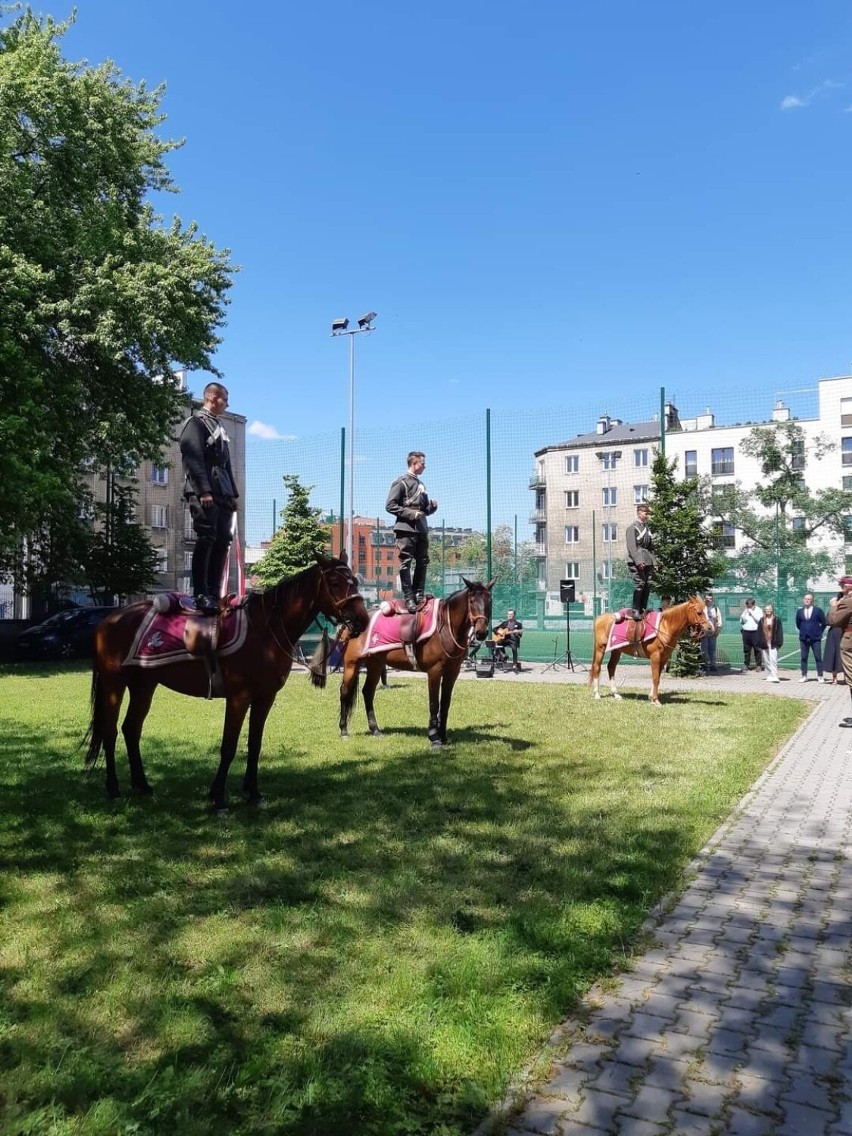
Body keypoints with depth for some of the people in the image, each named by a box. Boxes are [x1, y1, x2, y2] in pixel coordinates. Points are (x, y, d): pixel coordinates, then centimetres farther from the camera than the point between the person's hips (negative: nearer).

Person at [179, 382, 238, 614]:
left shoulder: (219, 427, 26)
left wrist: (232, 494, 19)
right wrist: (204, 490, -22)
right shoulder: (196, 422, -1)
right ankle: (201, 595, -14)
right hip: (204, 492, -8)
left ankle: (214, 594, 6)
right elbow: (194, 458, -13)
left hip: (222, 493, 9)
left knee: (222, 541, 3)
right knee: (206, 538, -14)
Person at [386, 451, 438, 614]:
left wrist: (432, 507, 4)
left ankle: (419, 594, 17)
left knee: (423, 562, 9)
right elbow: (390, 505, -10)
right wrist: (411, 513, -16)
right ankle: (409, 598, -6)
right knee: (406, 563, -6)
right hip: (406, 529, -8)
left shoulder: (420, 484, 20)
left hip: (421, 529, 8)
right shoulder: (401, 482, -2)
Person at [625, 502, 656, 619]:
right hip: (637, 561, -8)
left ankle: (643, 609, 11)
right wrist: (638, 561, -21)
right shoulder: (632, 527, -4)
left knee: (648, 584, 5)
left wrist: (653, 562, 14)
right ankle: (635, 610, -9)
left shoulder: (647, 528, 20)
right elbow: (632, 546, -13)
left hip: (648, 561, 8)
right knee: (639, 583, -13)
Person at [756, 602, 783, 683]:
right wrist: (759, 643, 4)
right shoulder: (762, 620, 10)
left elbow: (780, 632, -2)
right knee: (766, 660, 9)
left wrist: (778, 642, -8)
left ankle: (774, 676, -16)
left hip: (773, 643, -4)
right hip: (764, 643, 4)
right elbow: (759, 632, 10)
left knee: (773, 659, -13)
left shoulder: (776, 620, 0)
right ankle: (769, 675, 18)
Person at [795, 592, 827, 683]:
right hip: (803, 638, 3)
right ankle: (804, 676, 11)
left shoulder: (818, 610, -3)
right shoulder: (800, 611, 6)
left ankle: (820, 677, 5)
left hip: (815, 638, -3)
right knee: (804, 658, 5)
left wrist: (818, 632, 4)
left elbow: (823, 623, 3)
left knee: (818, 658, 0)